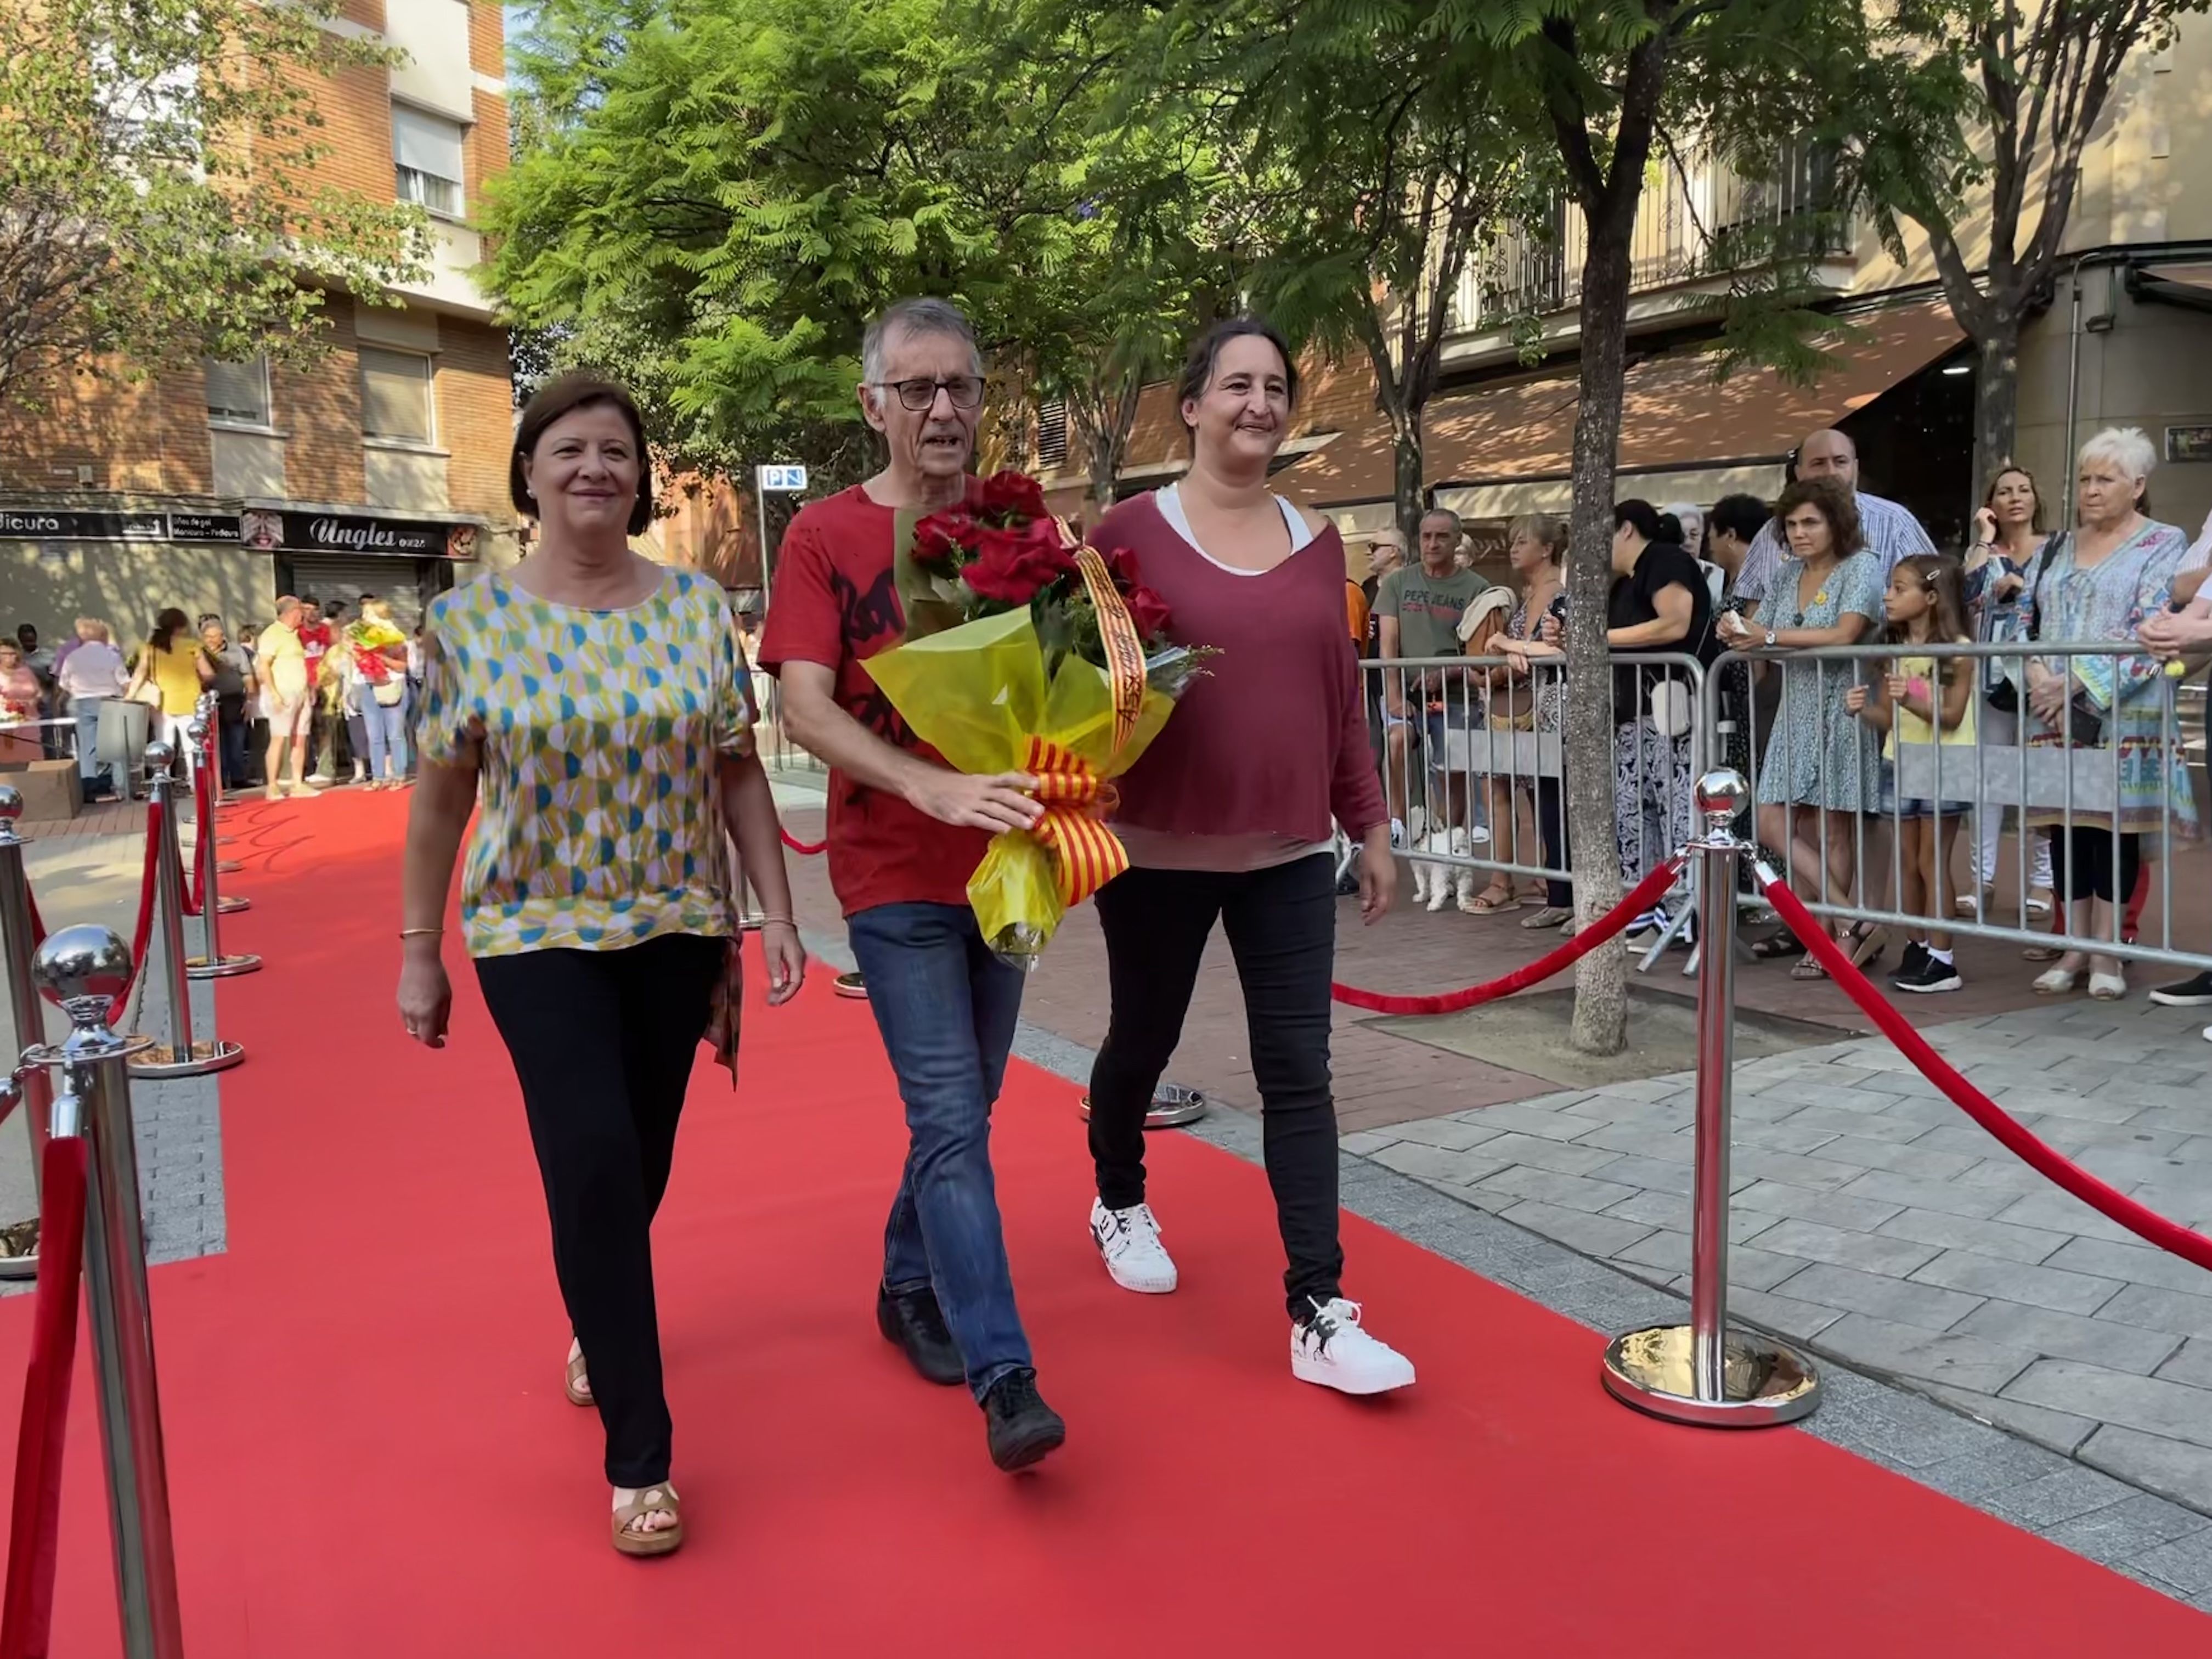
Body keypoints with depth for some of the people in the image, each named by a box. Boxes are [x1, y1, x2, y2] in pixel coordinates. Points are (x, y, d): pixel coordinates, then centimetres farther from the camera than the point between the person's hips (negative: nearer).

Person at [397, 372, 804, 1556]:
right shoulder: (469, 620, -3)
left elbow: (740, 773, 3)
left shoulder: (697, 607, 0)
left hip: (677, 925, 2)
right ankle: (637, 1457, 2)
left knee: (642, 1163, 14)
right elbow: (441, 796, 2)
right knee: (594, 1162, -12)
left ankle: (598, 1324, 47)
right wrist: (419, 951, 3)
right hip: (537, 931, -2)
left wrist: (778, 914, -2)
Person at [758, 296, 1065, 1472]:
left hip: (1001, 859, 5)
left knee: (963, 1103, 16)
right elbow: (805, 706, -15)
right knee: (951, 1120, -6)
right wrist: (937, 790, -30)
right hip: (894, 871, -5)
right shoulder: (825, 536, -6)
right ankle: (1004, 1379, 0)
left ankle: (910, 1287, 36)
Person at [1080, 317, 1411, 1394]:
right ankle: (1119, 1203, 45)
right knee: (1143, 1041, 16)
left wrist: (1369, 825, 11)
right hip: (1159, 849, -3)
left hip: (1289, 855, 3)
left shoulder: (1316, 543, 6)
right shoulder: (1133, 533, -6)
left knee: (1298, 1074, 1)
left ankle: (1320, 1316, 7)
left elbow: (1341, 698, 10)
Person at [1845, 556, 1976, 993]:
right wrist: (1863, 709, -12)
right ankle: (1917, 949, 17)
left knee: (1932, 862, -5)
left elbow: (1952, 716, -15)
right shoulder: (1895, 650, 9)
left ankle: (1941, 958, 1)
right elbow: (1889, 719, 9)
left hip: (1942, 765, -6)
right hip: (1899, 763, 6)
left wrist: (1911, 700, -30)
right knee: (1908, 862, 9)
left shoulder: (1958, 649, -10)